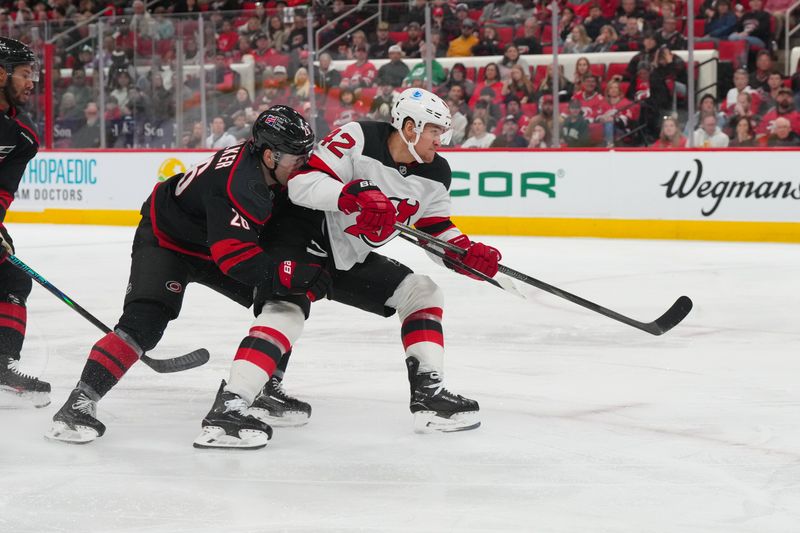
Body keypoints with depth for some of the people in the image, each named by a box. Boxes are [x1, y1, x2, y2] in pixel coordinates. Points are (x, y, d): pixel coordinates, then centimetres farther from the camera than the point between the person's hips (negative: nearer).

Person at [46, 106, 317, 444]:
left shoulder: (270, 170, -10)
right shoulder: (237, 184, -37)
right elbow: (234, 256, -42)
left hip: (210, 243, 9)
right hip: (164, 239, -9)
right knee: (145, 321, -26)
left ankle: (263, 387, 14)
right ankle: (80, 403, -26)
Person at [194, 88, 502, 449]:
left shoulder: (434, 175, 1)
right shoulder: (356, 139, -21)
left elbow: (435, 230, 11)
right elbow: (301, 182, -27)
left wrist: (468, 253, -8)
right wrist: (353, 194, -41)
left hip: (353, 259, 8)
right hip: (302, 240, -8)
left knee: (422, 293, 4)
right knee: (285, 311, -29)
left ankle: (429, 396, 4)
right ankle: (225, 411, -38)